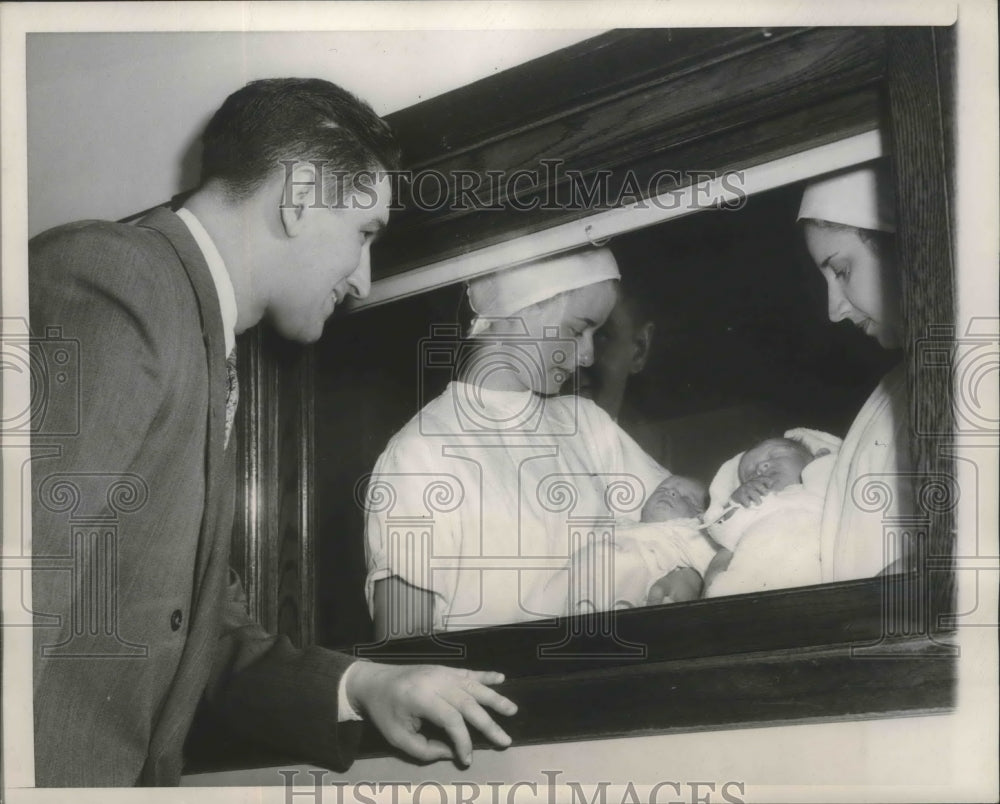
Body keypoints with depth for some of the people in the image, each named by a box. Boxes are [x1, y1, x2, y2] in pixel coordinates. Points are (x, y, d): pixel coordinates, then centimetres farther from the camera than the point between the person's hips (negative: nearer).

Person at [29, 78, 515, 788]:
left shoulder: (204, 362, 17)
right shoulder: (109, 283, -13)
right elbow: (23, 588, -24)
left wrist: (358, 685, 5)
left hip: (122, 779, 9)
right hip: (50, 773, -9)